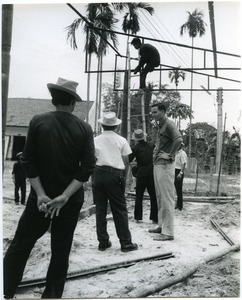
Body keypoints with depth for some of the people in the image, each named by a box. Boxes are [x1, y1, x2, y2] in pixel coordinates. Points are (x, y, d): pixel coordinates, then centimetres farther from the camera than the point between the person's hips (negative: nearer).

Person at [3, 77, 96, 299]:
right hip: (71, 200, 1)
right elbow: (88, 168, -10)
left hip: (41, 197, -1)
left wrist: (41, 194, -10)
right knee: (61, 251, 12)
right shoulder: (84, 128, -3)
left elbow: (28, 161, -9)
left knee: (20, 246, 11)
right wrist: (64, 196, -13)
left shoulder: (38, 122, -5)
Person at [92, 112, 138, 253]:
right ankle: (126, 243, 7)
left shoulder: (96, 140, 8)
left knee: (100, 209, 10)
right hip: (115, 175, -2)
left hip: (98, 174, 2)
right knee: (120, 210, 4)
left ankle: (103, 241, 15)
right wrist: (124, 178, 12)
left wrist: (93, 176, 11)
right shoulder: (121, 140, 4)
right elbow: (126, 162, 3)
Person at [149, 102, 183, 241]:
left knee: (167, 199, -7)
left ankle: (168, 232, -3)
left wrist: (171, 154, -21)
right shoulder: (161, 125, 17)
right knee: (160, 198, 16)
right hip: (157, 164, 10)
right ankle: (161, 226, 27)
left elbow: (178, 139, -30)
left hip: (165, 166, -10)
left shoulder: (169, 124, -12)